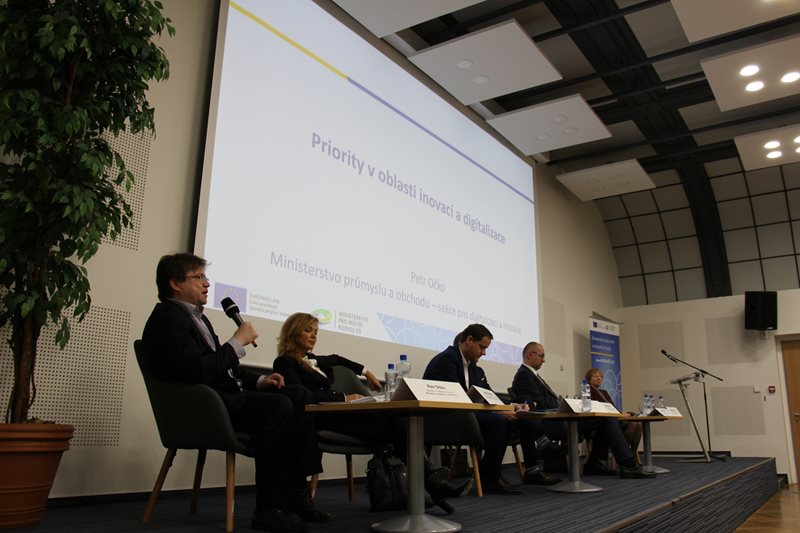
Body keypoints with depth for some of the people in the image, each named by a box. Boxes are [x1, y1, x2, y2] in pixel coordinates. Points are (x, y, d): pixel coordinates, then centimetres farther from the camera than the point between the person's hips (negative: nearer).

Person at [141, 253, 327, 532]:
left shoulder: (196, 317, 21)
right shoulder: (168, 319, -10)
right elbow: (198, 372, -25)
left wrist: (260, 380, 7)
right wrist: (238, 342, -13)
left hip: (227, 393, 10)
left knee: (299, 396, -1)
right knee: (278, 405, -28)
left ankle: (295, 493, -2)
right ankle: (269, 509, -18)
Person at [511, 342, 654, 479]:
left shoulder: (530, 374, 23)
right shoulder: (523, 374, -9)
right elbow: (539, 404, -18)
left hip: (556, 419, 11)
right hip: (551, 425, -11)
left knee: (605, 417, 8)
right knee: (606, 418, -14)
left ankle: (594, 464, 7)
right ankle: (628, 466, -11)